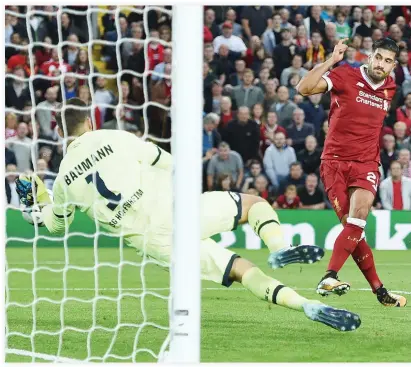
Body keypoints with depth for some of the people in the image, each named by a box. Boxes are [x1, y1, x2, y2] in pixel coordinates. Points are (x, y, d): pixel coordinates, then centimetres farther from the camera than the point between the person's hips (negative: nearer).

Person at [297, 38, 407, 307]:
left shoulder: (390, 88, 8)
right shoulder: (345, 76, -7)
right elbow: (304, 88, -21)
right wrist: (332, 60, -25)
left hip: (366, 163, 3)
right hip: (335, 161, -3)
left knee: (359, 214, -24)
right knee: (354, 227, -10)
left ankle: (329, 278, -29)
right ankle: (379, 290, -1)